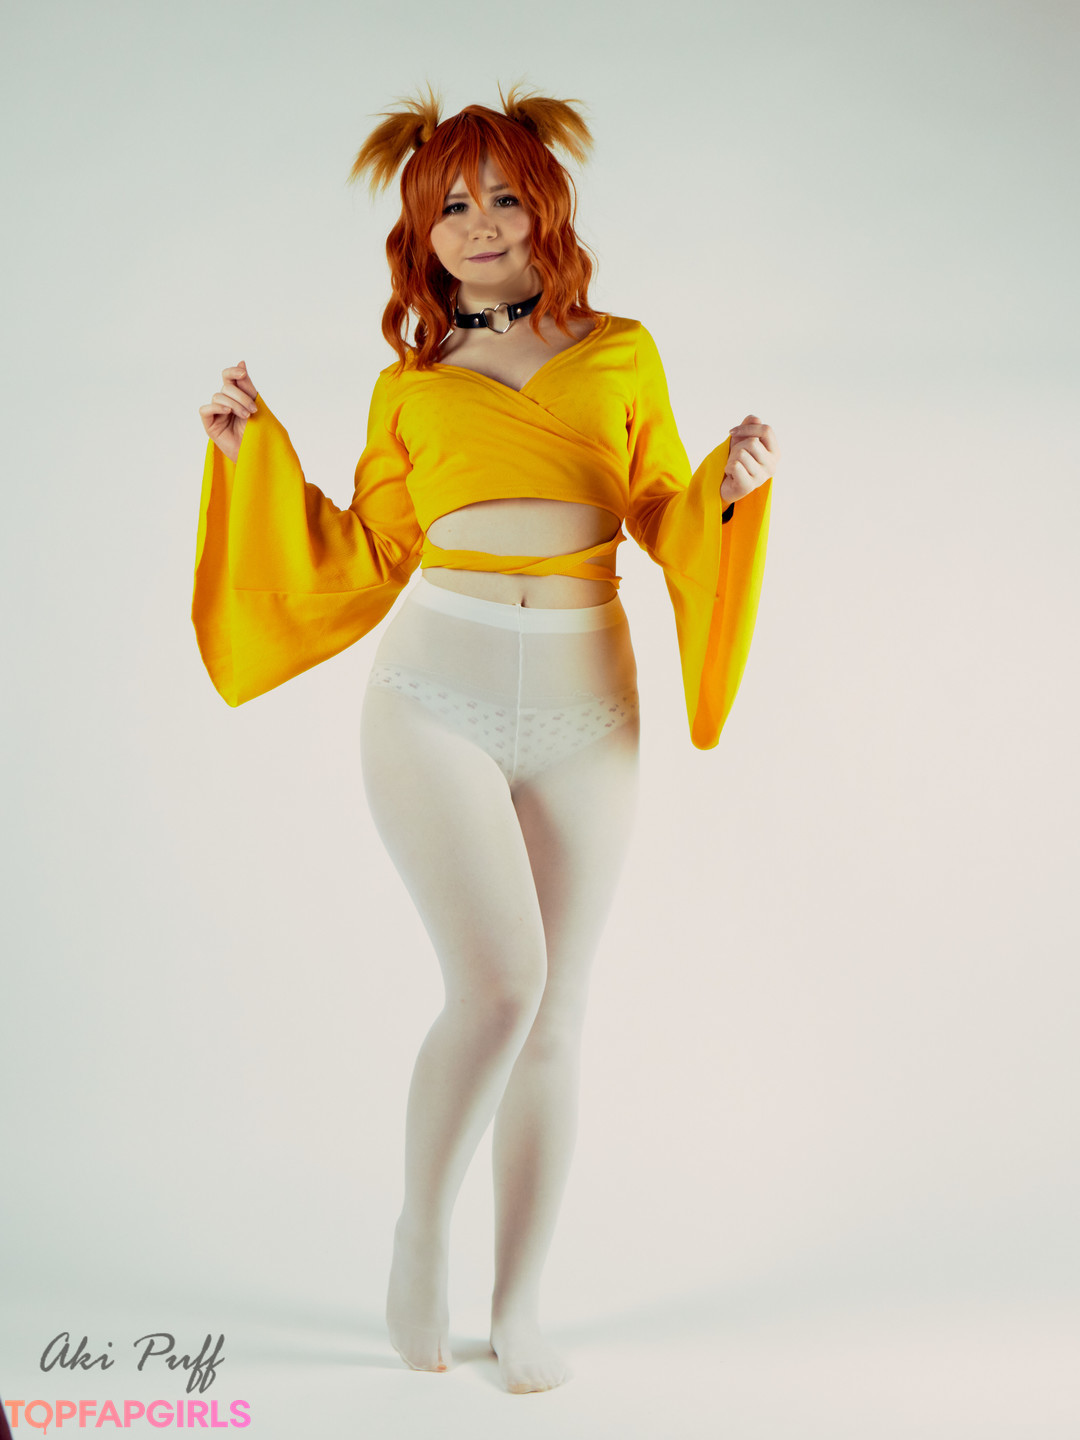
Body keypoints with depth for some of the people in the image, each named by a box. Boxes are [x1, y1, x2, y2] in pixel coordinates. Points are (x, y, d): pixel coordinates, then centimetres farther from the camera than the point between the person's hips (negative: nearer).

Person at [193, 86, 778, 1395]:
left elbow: (667, 524, 11)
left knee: (554, 1016, 4)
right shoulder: (409, 386, 8)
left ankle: (519, 1306, 18)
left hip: (585, 714, 2)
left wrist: (731, 486, -9)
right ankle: (420, 1235, 11)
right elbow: (364, 563, 8)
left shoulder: (622, 355, 8)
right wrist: (257, 454, 4)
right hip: (437, 703, -1)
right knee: (499, 984, -15)